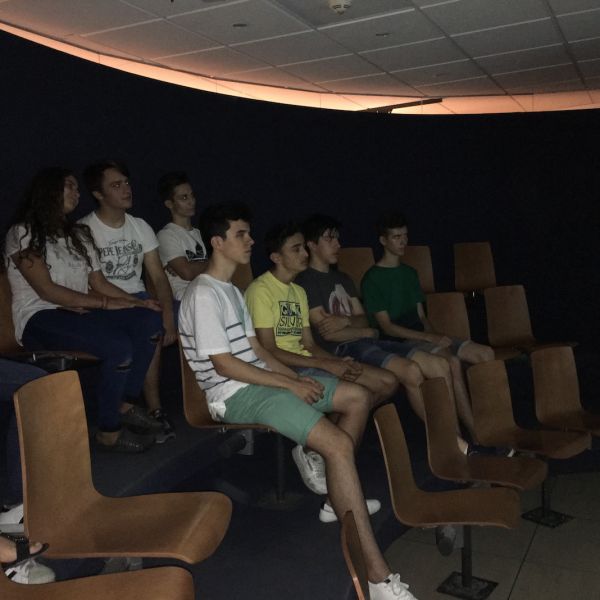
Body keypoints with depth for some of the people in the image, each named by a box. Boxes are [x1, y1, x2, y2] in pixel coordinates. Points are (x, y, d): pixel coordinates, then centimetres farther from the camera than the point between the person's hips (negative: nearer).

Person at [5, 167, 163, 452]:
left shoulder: (79, 234, 21)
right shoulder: (23, 233, -1)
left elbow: (98, 283, 13)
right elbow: (47, 290, -12)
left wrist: (137, 302, -4)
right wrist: (105, 304, -16)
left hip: (80, 312, 7)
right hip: (40, 319, -7)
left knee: (150, 320, -19)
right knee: (119, 346, -32)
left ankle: (125, 405, -6)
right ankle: (108, 432, -15)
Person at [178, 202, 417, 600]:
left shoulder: (232, 290, 17)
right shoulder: (203, 295, -14)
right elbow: (224, 364, -19)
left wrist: (296, 377, 3)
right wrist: (290, 385, -16)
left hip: (261, 379, 10)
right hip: (237, 394, -10)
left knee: (358, 397, 8)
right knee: (339, 445, -25)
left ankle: (338, 494, 17)